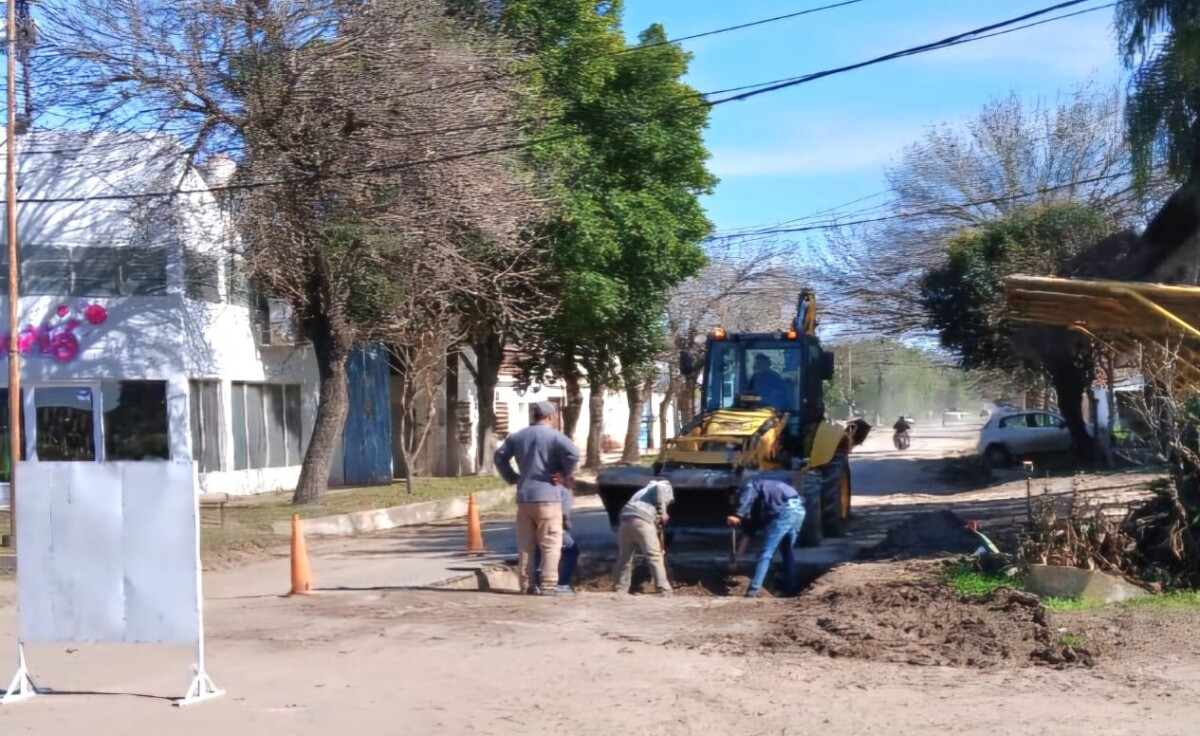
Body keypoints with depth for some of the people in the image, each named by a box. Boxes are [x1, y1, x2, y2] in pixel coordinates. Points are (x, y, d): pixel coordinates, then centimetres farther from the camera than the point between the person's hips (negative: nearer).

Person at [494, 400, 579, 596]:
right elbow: (573, 453, -21)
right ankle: (547, 584, -6)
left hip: (524, 497, 5)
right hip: (547, 496, -5)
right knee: (551, 543, -1)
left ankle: (527, 584, 10)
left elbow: (500, 457, 14)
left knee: (525, 544, 10)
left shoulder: (518, 436, 12)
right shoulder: (554, 436, -6)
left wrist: (513, 478, 16)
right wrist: (565, 475, -7)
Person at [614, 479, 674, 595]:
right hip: (642, 520, -7)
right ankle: (663, 590, -8)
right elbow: (659, 488, -8)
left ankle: (621, 592, 18)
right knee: (655, 556, -4)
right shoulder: (665, 487, 19)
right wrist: (662, 512, -2)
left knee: (624, 559, 15)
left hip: (625, 520, 7)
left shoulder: (645, 491, 40)